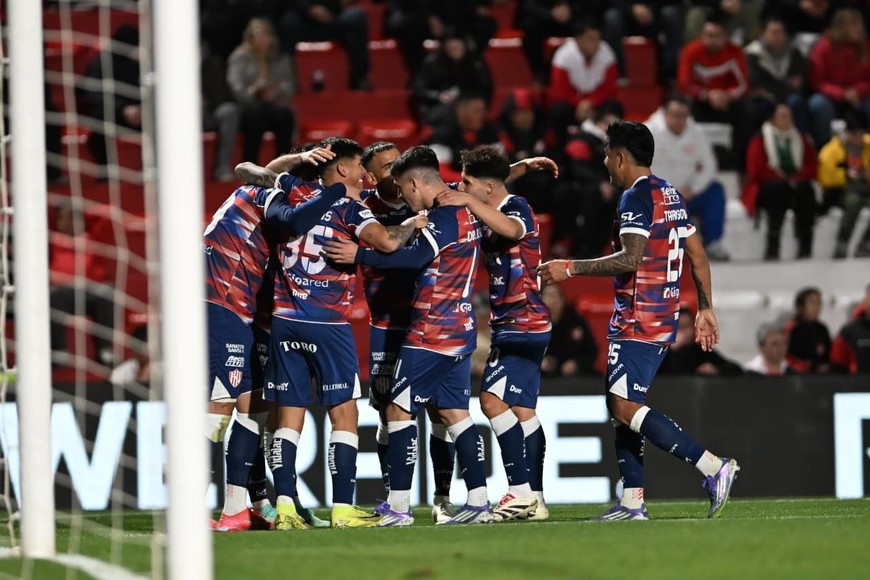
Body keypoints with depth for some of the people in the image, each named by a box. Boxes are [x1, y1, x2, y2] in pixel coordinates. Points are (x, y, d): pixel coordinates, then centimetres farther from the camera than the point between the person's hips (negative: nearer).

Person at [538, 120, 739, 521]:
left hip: (637, 319, -10)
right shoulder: (670, 195, 17)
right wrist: (705, 309, 23)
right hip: (664, 318, 10)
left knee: (625, 406, -14)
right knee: (622, 404, 13)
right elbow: (697, 256, 19)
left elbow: (630, 259, -24)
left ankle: (713, 468, -22)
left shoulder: (636, 197, -13)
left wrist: (571, 269, -19)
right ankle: (632, 502, 11)